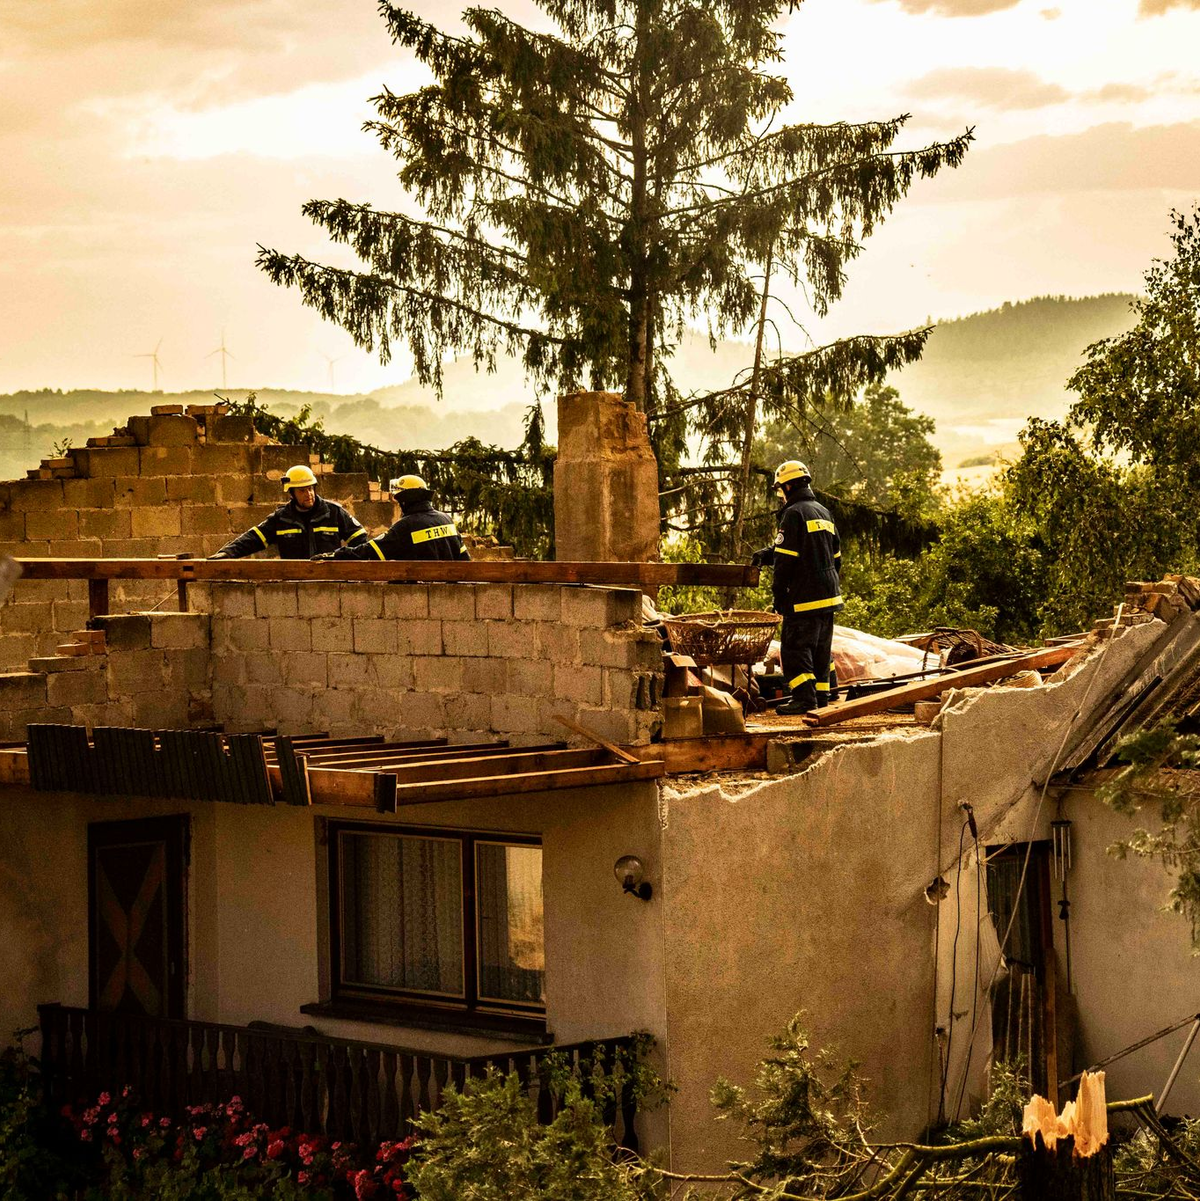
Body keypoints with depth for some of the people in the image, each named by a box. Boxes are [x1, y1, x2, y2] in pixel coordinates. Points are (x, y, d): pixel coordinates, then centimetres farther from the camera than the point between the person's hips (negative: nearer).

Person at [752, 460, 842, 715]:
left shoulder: (794, 514, -12)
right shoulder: (824, 513, 16)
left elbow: (786, 558, -16)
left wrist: (778, 594, -9)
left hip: (805, 596, -9)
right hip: (829, 595, 9)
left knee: (795, 647, -8)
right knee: (821, 647, 16)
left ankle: (805, 697, -15)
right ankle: (821, 693, 21)